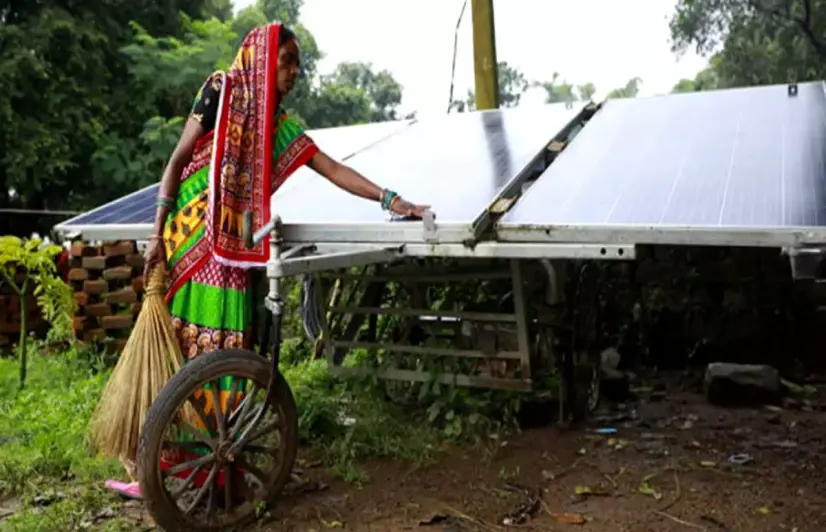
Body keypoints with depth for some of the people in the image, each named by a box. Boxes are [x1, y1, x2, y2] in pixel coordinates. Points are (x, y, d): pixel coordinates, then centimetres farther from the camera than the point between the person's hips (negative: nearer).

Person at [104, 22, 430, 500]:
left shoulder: (279, 124, 13)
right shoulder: (222, 91, -1)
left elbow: (332, 169, 7)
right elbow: (177, 160, -3)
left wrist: (391, 199, -2)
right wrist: (158, 234, -7)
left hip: (235, 249, 5)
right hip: (193, 239, -5)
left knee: (224, 350, 3)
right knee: (175, 346, -5)